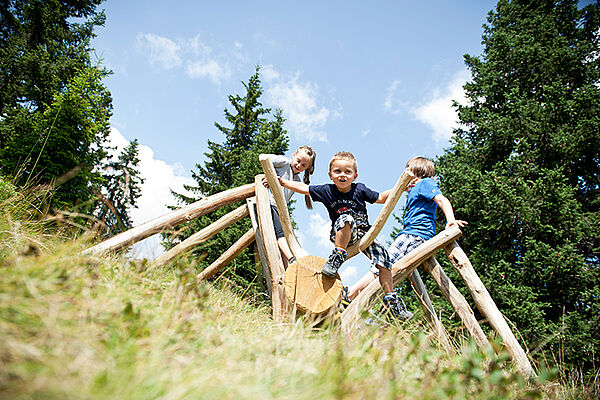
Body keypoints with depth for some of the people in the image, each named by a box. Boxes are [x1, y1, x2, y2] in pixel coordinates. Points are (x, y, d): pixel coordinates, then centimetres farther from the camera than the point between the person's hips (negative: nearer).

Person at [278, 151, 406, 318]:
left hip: (364, 234, 2)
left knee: (383, 257, -14)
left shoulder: (360, 190, -4)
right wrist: (282, 182, -9)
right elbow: (303, 188, -1)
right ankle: (338, 255, -24)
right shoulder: (326, 191, -5)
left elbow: (381, 198, 8)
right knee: (346, 218, -35)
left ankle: (390, 299, -1)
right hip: (341, 235, -2)